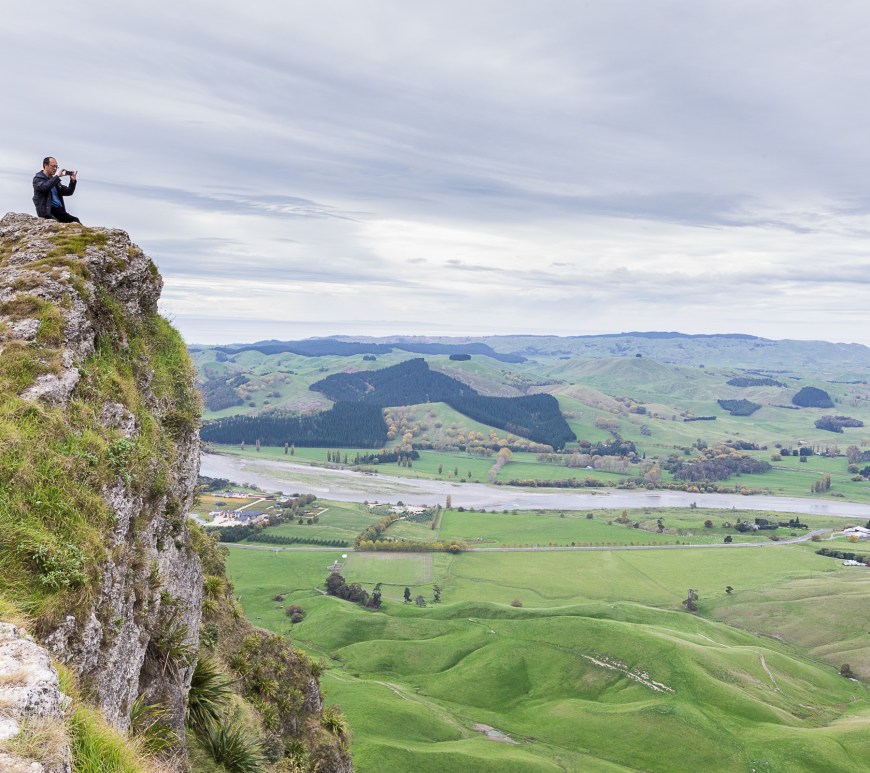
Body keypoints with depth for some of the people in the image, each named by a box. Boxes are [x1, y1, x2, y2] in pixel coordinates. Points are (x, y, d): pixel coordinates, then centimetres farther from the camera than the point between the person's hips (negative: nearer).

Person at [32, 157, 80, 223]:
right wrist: (57, 176, -15)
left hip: (59, 210, 6)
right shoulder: (38, 178, 5)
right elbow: (44, 187, -19)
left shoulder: (54, 180, 24)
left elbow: (68, 192, 20)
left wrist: (73, 181, 4)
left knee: (75, 220, -20)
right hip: (47, 211, -6)